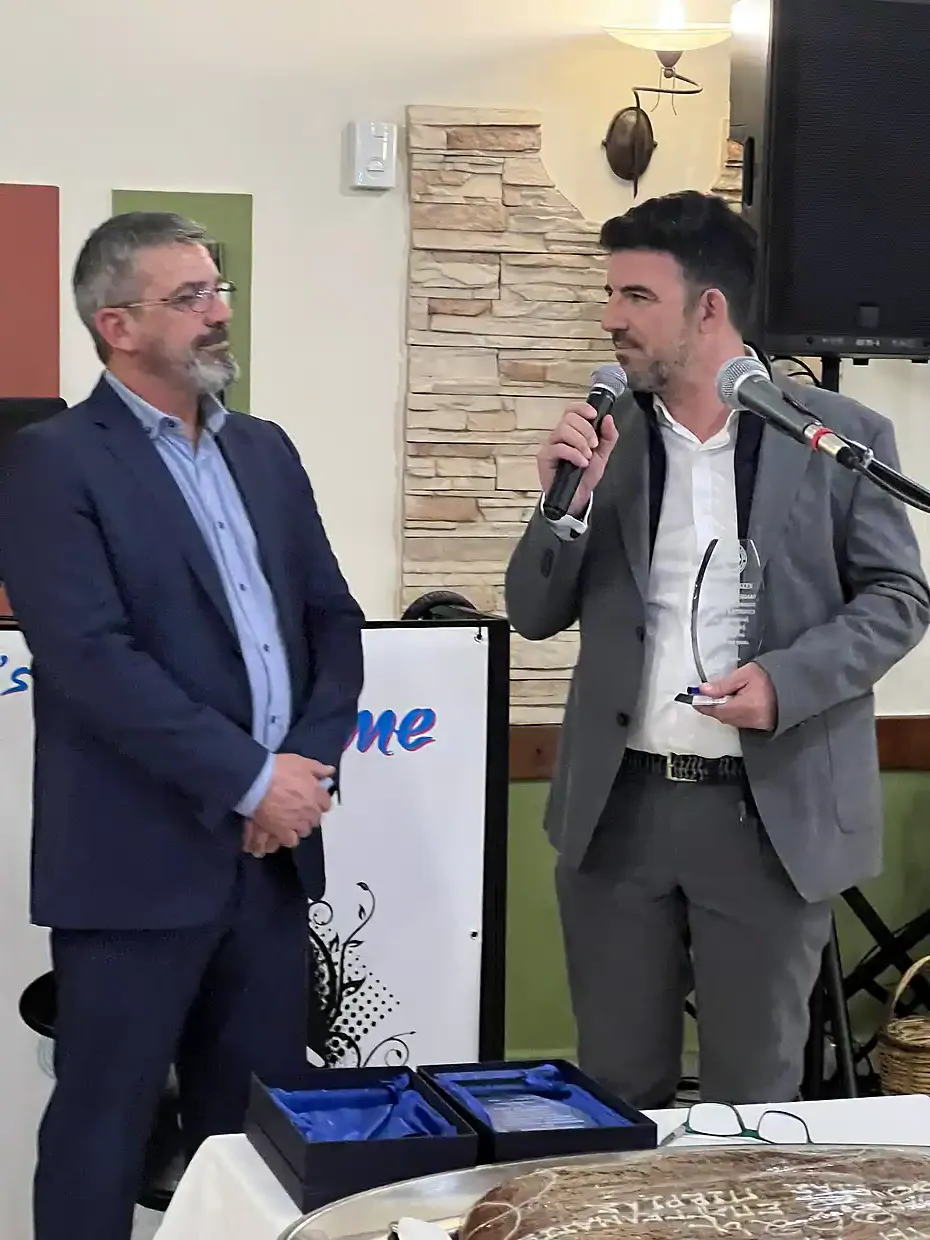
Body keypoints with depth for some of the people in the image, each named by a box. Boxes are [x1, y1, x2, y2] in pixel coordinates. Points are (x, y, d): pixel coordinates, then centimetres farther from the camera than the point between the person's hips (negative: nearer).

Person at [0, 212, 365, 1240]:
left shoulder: (265, 451, 14)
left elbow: (332, 618, 12)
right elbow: (91, 658, -17)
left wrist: (309, 767, -4)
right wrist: (250, 778, -16)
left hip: (272, 849, 6)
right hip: (140, 859, -6)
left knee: (258, 1124, 12)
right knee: (104, 1128, 5)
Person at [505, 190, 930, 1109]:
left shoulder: (840, 435, -3)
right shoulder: (604, 434, 5)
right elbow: (534, 615, 7)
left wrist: (787, 678, -17)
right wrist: (567, 504, -11)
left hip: (772, 811, -3)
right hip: (618, 807, 3)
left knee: (753, 1091, 11)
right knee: (614, 1088, 13)